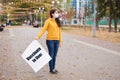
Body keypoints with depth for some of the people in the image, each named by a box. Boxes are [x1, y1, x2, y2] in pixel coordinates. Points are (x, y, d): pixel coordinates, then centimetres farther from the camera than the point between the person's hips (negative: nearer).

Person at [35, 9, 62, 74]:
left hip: (56, 40, 5)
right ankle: (51, 69, 10)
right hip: (50, 40, -5)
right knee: (51, 55, 0)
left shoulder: (57, 22, 12)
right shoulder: (48, 21, -4)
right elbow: (44, 29, -13)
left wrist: (60, 41, 10)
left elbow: (59, 31, 13)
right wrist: (38, 36, -25)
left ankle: (53, 68, 20)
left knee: (54, 55, 9)